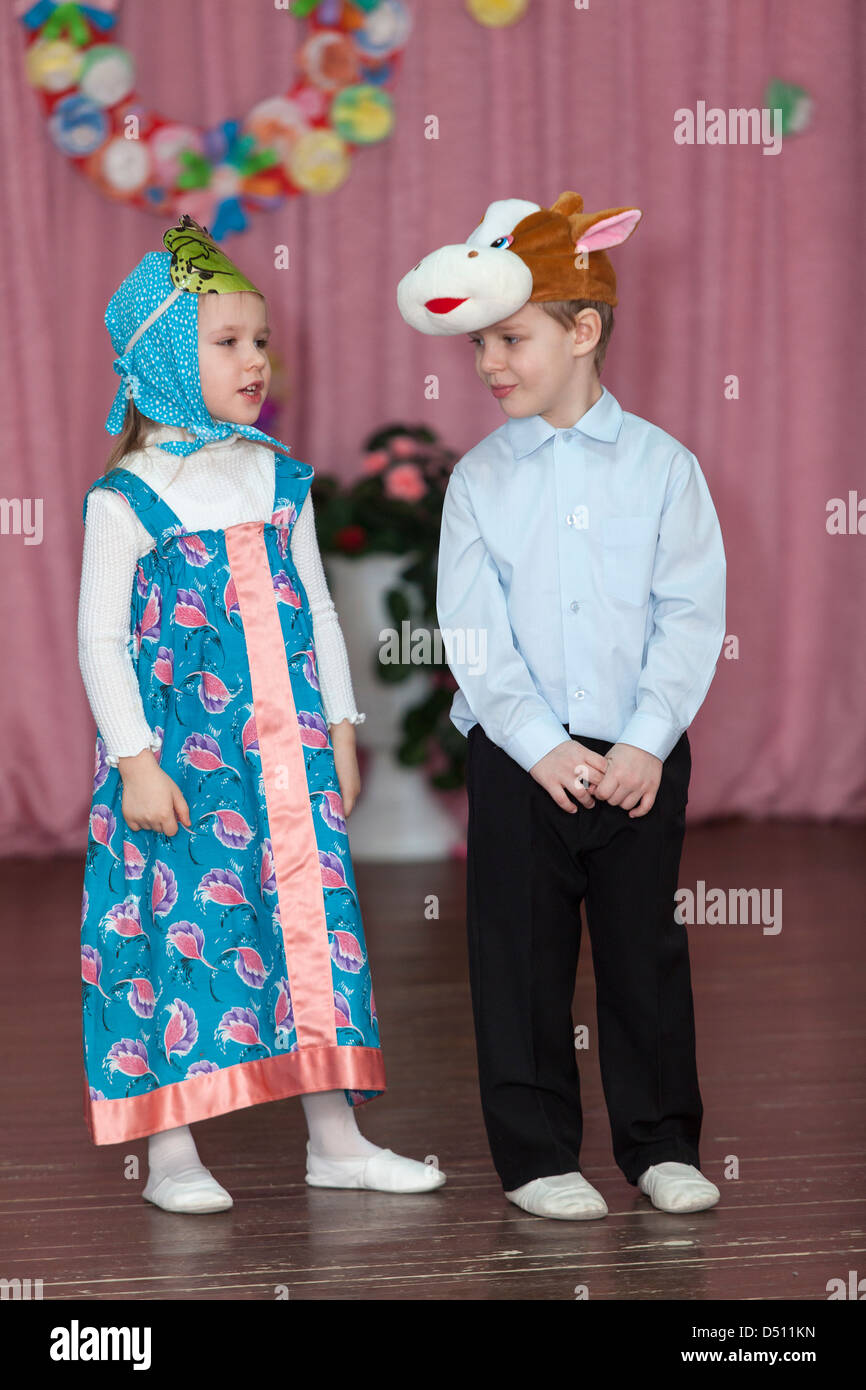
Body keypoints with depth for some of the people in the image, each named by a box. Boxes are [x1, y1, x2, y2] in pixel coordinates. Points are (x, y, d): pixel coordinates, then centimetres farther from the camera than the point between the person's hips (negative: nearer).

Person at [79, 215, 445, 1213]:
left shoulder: (279, 480, 10)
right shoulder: (127, 498, -6)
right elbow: (100, 639, -8)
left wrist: (339, 729, 12)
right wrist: (135, 760, -13)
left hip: (288, 751, 5)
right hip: (179, 758, -5)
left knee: (313, 919, 5)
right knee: (179, 926, -2)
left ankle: (334, 1136, 14)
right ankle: (171, 1152, 7)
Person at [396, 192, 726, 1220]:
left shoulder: (660, 463, 0)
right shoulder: (479, 478, 2)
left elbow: (692, 614, -4)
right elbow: (473, 634, -4)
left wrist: (645, 744, -13)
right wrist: (543, 748, -13)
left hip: (640, 756, 0)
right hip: (519, 757, 0)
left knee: (645, 947, 7)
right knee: (522, 953, 4)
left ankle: (662, 1144, 20)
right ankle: (536, 1154, 15)